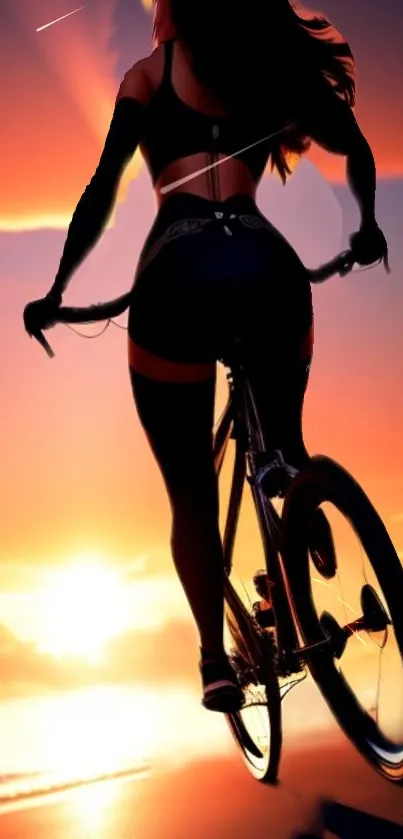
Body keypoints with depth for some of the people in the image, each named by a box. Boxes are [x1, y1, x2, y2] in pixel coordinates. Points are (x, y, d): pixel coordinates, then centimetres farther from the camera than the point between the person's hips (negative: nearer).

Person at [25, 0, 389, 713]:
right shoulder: (277, 65, 22)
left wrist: (58, 292, 11)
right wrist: (366, 230, 38)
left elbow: (103, 191, 4)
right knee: (284, 444, 27)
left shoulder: (149, 74, 14)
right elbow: (357, 151, 21)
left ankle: (215, 658, 8)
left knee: (190, 488, 12)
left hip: (181, 274, -2)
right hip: (272, 267, 2)